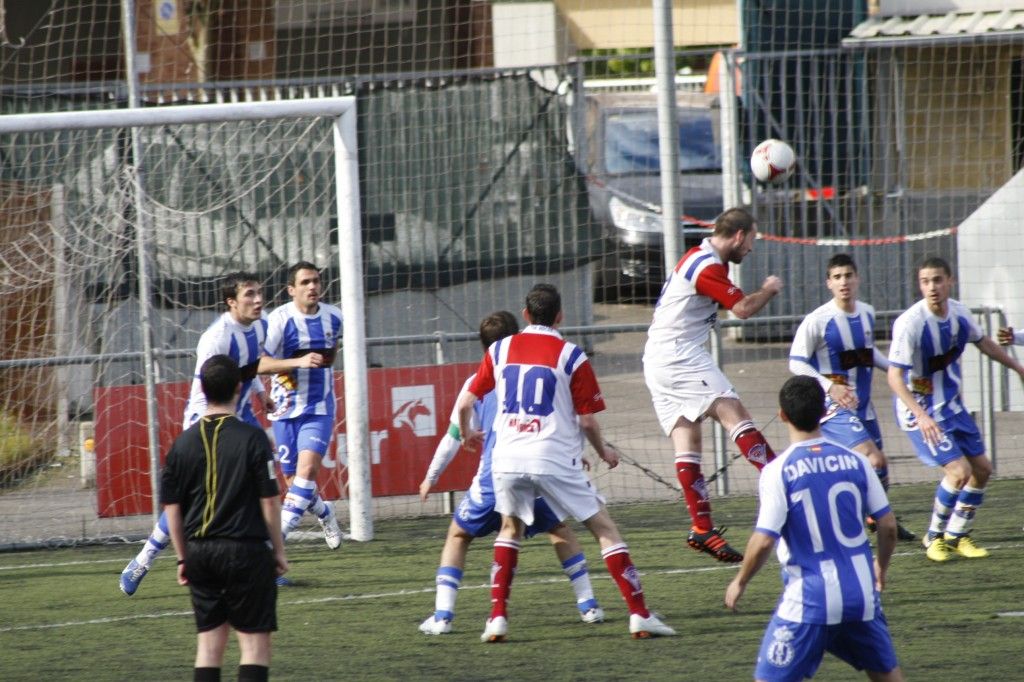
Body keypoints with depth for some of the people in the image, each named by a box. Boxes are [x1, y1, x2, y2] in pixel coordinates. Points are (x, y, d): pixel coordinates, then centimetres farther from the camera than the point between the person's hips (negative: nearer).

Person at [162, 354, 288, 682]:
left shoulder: (183, 442, 3)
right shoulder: (252, 438, -9)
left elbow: (171, 507, 6)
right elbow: (270, 501, -8)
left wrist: (183, 557, 15)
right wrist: (279, 551, 3)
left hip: (200, 553, 4)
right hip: (246, 550, -4)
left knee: (208, 642, 9)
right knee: (255, 642, 0)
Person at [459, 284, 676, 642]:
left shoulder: (500, 350, 8)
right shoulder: (571, 357, -3)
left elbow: (465, 403, 12)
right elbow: (587, 420, -3)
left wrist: (467, 434, 33)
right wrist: (604, 452, 17)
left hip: (507, 459, 3)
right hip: (555, 460, -3)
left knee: (510, 528, 25)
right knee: (604, 528, 5)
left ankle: (497, 618, 14)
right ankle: (639, 615, -3)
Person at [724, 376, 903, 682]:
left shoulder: (778, 472, -11)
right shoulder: (855, 461, 1)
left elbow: (763, 541, -15)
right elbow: (888, 525, 5)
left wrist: (740, 582, 2)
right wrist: (881, 566, 24)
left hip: (809, 601, -4)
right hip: (861, 595, 4)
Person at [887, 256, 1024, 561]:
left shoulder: (959, 313, -4)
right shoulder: (909, 323, -26)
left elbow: (982, 342, 17)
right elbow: (894, 376, -29)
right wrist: (921, 416, -40)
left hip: (952, 406, 8)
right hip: (921, 411, -8)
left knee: (981, 468, 10)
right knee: (959, 471, -16)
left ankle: (957, 536, 26)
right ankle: (935, 536, 6)